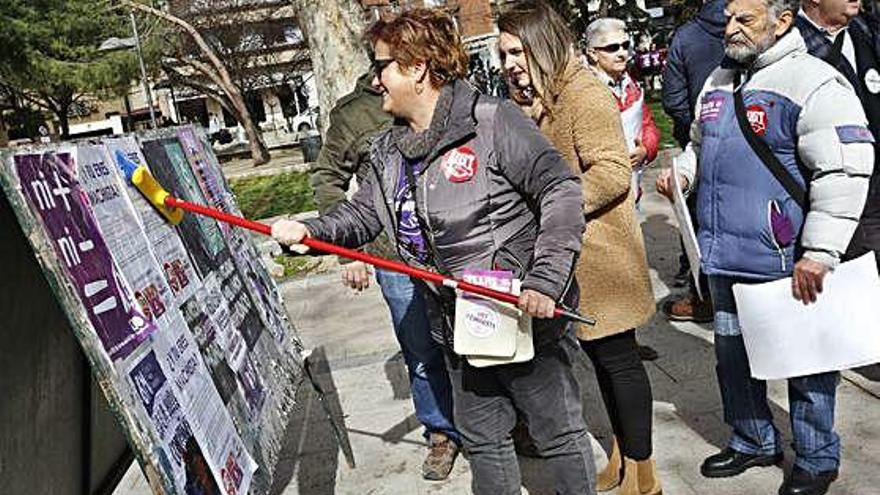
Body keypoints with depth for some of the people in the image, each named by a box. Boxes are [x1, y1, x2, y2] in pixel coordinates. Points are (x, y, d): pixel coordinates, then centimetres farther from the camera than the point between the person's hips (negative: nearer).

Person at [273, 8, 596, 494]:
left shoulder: (492, 120, -15)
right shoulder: (387, 152, 8)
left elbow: (562, 191, -17)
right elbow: (362, 212, 13)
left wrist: (545, 280, -25)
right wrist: (309, 231, -7)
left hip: (526, 314, -7)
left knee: (559, 433, 9)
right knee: (482, 439, 20)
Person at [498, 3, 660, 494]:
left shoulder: (585, 94, -16)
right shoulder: (531, 100, 12)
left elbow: (613, 173, -24)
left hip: (598, 254, -9)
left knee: (617, 356, 1)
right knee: (598, 354, 19)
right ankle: (622, 453, 35)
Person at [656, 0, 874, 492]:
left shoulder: (814, 83, -15)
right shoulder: (719, 81, 10)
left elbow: (845, 174, -20)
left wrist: (819, 253, -22)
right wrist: (682, 171, 5)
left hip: (786, 261, -7)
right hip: (725, 257, 8)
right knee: (733, 354, 19)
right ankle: (754, 441, 39)